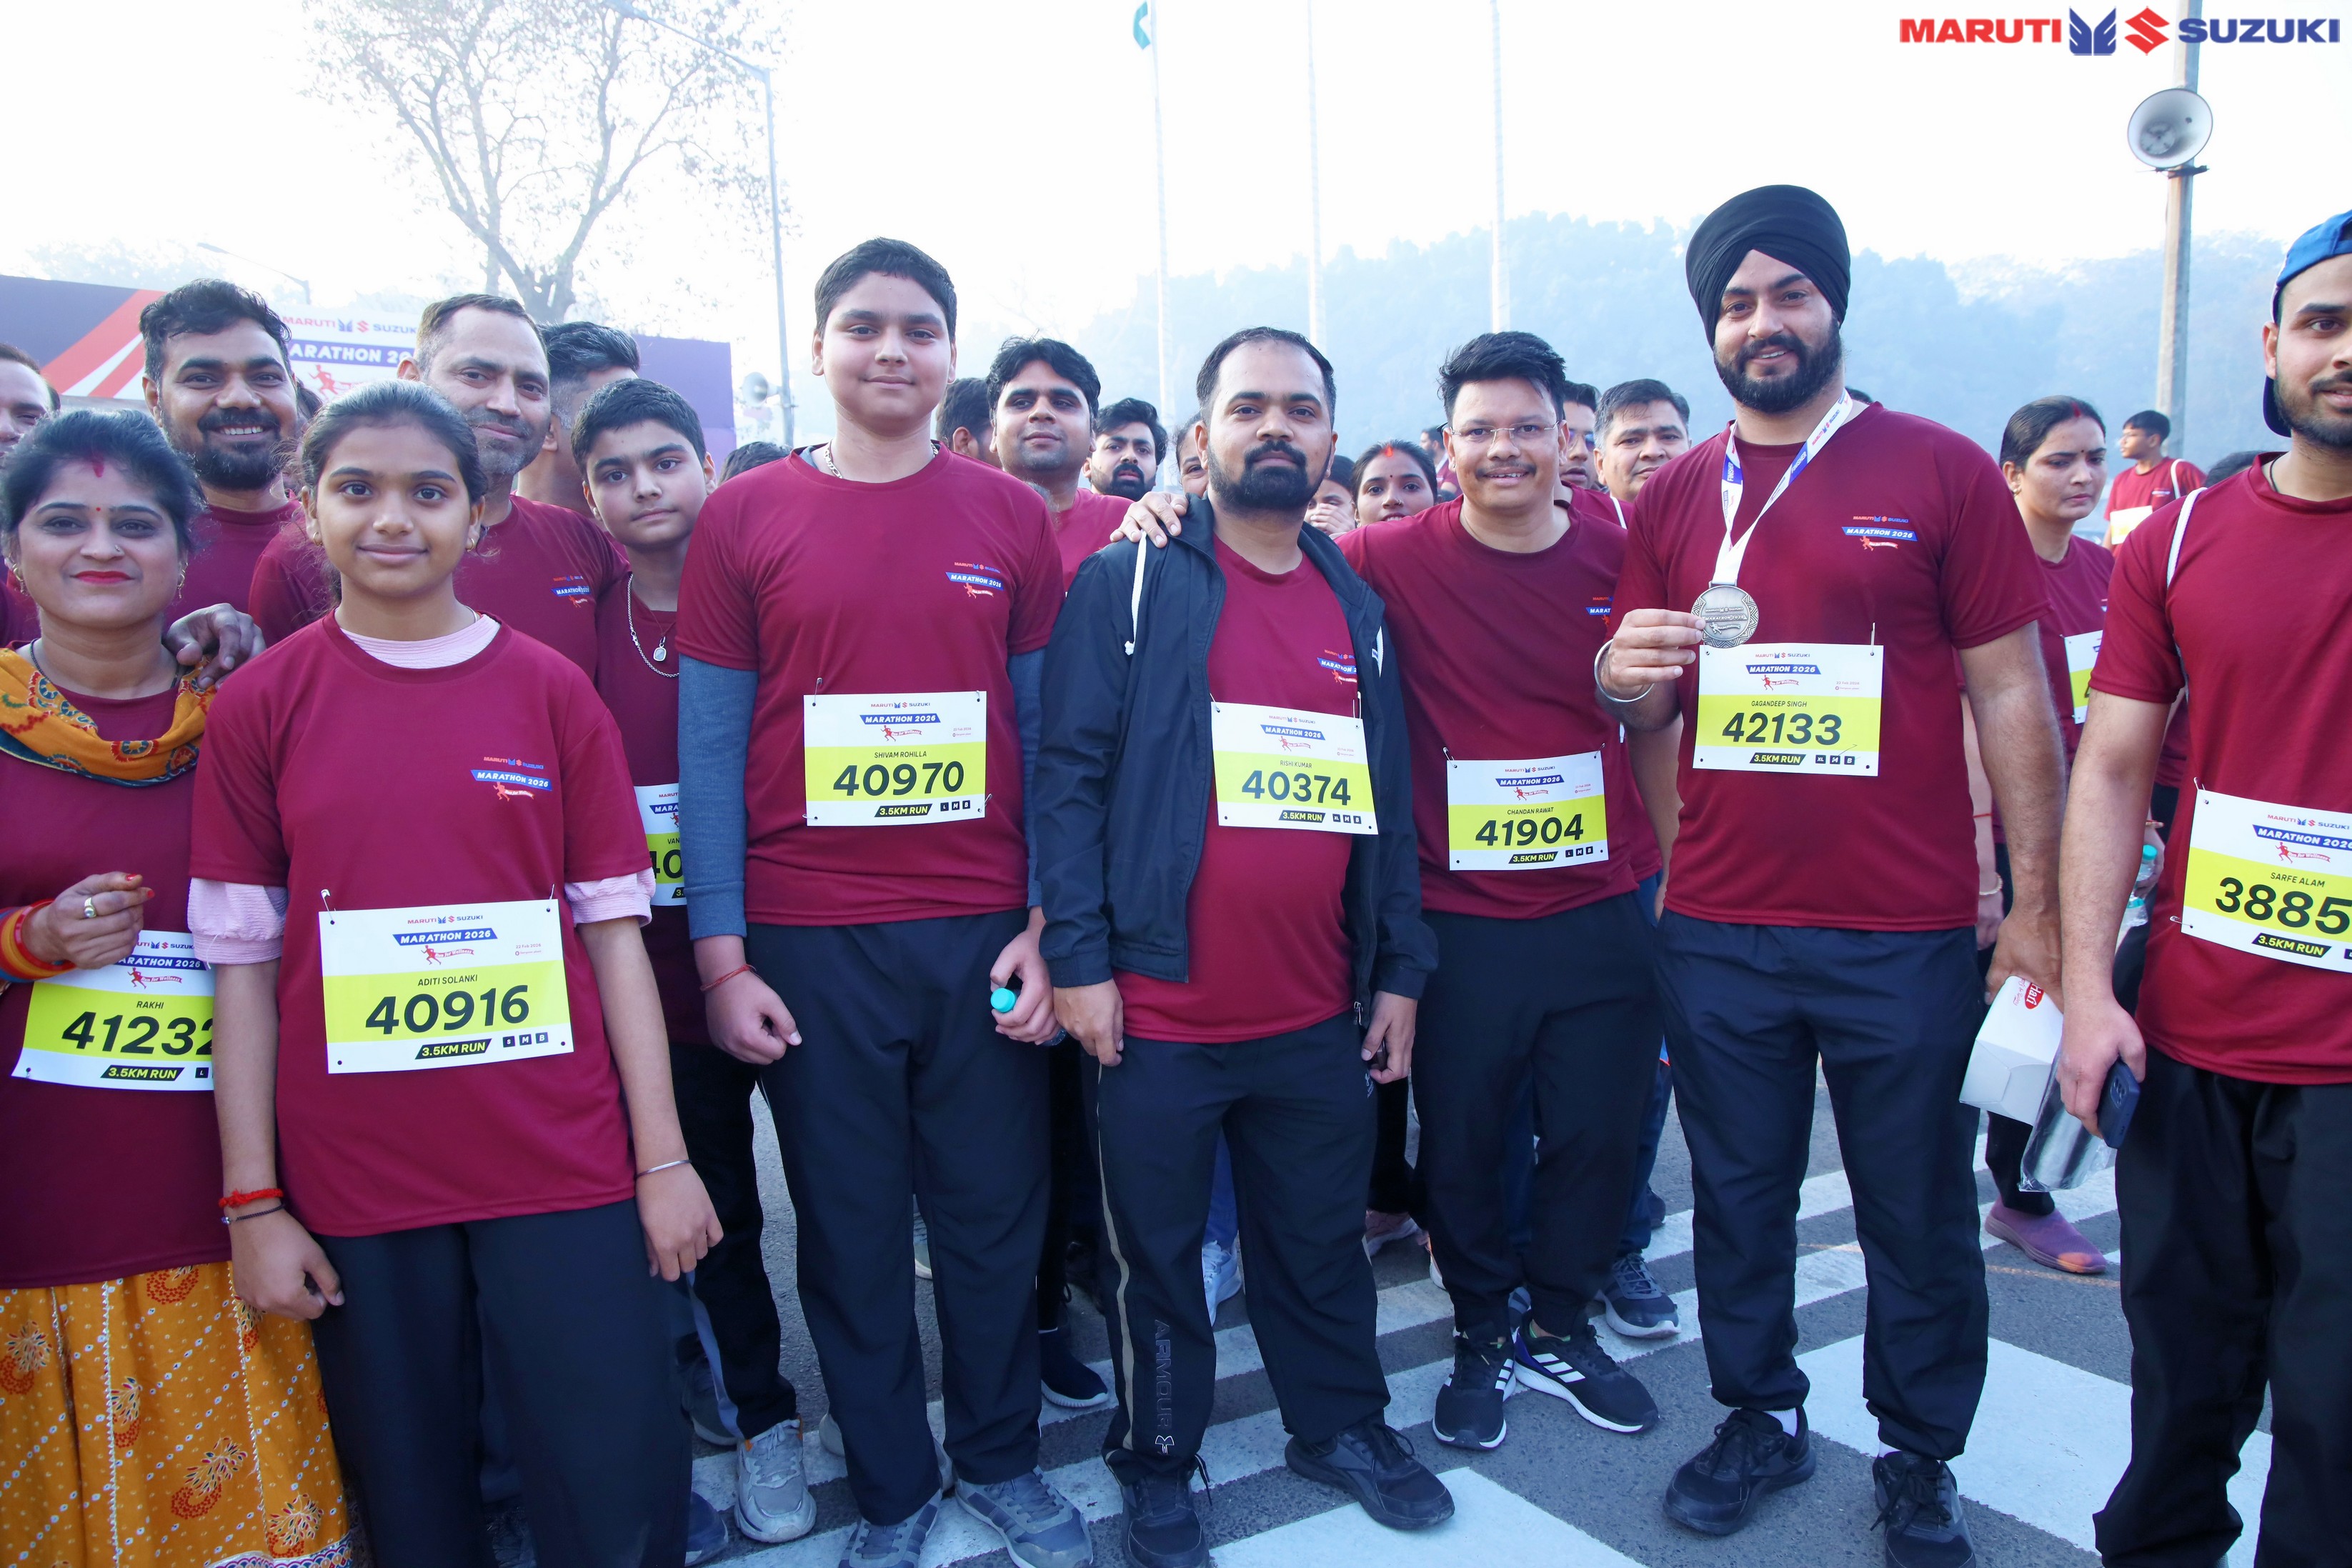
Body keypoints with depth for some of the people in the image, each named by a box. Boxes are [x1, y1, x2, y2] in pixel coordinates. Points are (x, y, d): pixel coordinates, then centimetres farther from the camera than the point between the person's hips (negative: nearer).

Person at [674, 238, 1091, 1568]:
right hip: (807, 941, 0)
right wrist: (720, 956, -3)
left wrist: (1048, 923, -1)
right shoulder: (744, 520, 3)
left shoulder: (1011, 518, 5)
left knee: (995, 1218, 10)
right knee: (851, 1232, 10)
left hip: (983, 934, 1)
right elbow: (709, 748, 2)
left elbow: (1049, 731, 6)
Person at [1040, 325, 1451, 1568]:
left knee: (1321, 1245, 19)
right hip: (1157, 1015, -4)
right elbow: (1070, 774, -8)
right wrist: (1080, 956, -14)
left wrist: (1401, 968, 11)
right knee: (1156, 1257, 12)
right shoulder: (1130, 583, -4)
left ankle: (1342, 1426, 40)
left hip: (1319, 1020, 4)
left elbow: (1388, 802, 14)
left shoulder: (1357, 608, 12)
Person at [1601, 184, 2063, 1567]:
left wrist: (2037, 904, -4)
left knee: (1918, 1214, 11)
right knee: (1739, 1196, 15)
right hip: (1717, 931, 3)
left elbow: (2011, 692, -2)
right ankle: (1762, 1417, 36)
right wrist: (1625, 680, -12)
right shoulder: (1676, 497, 7)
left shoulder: (1942, 470, -2)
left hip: (1904, 935, -2)